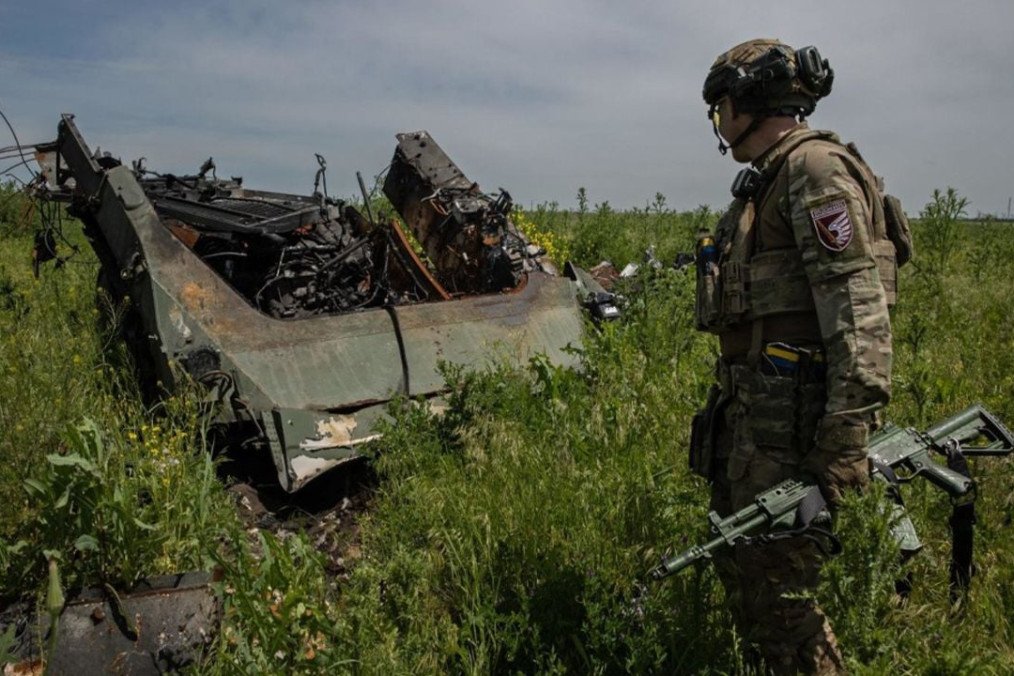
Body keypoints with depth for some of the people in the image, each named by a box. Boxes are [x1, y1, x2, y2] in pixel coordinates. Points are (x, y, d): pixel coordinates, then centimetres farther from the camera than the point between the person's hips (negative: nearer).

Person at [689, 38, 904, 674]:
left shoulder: (816, 168, -11)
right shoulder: (768, 180, 18)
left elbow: (858, 306, -20)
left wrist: (847, 435, -25)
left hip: (792, 414, -10)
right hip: (752, 408, 10)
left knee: (775, 586, -3)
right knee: (739, 569, 18)